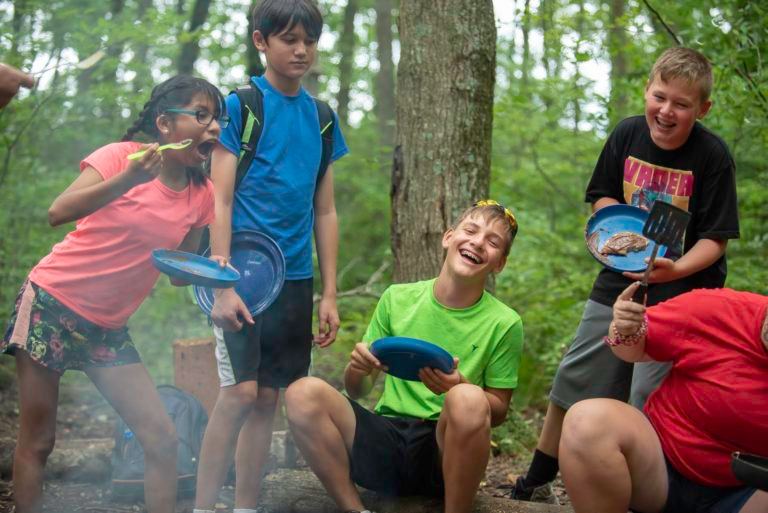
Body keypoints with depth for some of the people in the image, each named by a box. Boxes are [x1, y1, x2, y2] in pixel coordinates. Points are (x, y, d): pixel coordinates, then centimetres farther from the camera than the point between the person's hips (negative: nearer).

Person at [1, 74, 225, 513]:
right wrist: (127, 180, -37)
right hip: (52, 304, -5)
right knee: (38, 441, 0)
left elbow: (180, 272, 11)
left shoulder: (203, 196, 2)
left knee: (162, 439, -4)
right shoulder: (123, 155, -12)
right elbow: (59, 213, -25)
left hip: (108, 328, 5)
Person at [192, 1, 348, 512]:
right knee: (240, 390, -14)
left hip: (294, 279, 5)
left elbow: (325, 211, 14)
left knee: (268, 397, 7)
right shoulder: (241, 105, -4)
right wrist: (223, 285, -16)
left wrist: (330, 294, 10)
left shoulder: (321, 118, 11)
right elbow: (219, 202, -8)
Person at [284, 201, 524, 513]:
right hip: (385, 441, 2)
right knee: (304, 394, -22)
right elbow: (357, 391, 11)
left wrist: (460, 389, -18)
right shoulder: (397, 299, 6)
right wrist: (357, 370, -14)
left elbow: (498, 411, 4)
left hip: (444, 450, -2)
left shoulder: (504, 323, -1)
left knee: (468, 401, -36)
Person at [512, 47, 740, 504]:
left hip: (680, 293, -5)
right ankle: (536, 484, 29)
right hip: (619, 281, 5)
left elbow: (716, 238, -14)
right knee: (574, 381, 12)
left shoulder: (713, 155, -14)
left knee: (650, 399, -9)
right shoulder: (628, 134, -3)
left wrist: (677, 269, -32)